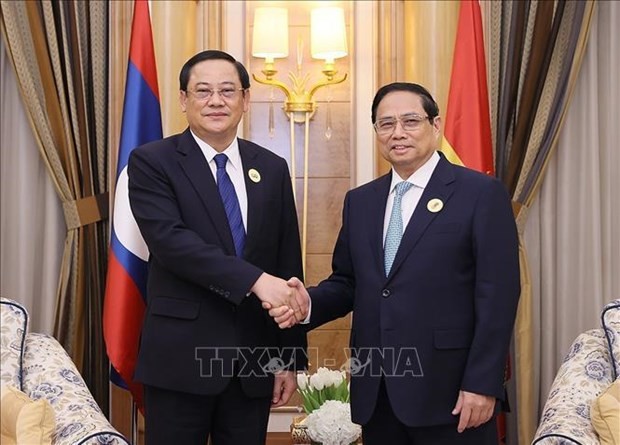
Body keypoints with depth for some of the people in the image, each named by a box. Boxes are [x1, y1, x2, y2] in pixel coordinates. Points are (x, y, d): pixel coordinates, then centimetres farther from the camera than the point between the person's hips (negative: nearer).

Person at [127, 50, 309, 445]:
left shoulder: (272, 169, 9)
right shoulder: (152, 161, -3)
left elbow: (288, 264, 9)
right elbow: (170, 239, -18)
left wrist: (290, 356, 7)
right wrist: (255, 280, -26)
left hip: (254, 357, 4)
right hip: (181, 355, -3)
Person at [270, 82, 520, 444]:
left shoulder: (482, 193, -4)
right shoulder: (360, 201, 12)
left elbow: (498, 295, -9)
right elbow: (347, 282, 15)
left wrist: (482, 384, -14)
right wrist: (309, 303, -6)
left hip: (449, 390, -5)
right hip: (375, 393, 5)